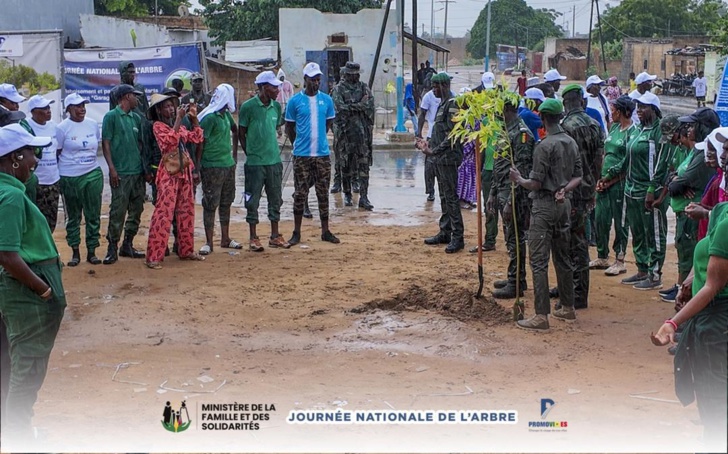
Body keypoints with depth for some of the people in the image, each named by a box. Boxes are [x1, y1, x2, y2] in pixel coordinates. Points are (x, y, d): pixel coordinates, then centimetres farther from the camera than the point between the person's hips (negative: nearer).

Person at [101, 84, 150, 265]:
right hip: (120, 173, -7)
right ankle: (112, 248, 0)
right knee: (118, 211, -7)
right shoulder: (111, 116, -2)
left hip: (138, 172, 7)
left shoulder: (136, 118, 16)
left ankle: (127, 245, 20)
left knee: (136, 210, 10)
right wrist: (112, 168, -14)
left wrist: (146, 169, 13)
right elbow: (106, 143, -6)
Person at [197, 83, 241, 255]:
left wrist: (234, 154, 22)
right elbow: (200, 143, -14)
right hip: (212, 167, -8)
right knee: (211, 204, -2)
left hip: (228, 164, 8)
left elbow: (235, 132, 27)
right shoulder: (209, 117, -14)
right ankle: (209, 242, 4)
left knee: (226, 202, 14)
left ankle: (225, 239, 25)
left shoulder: (226, 114, 10)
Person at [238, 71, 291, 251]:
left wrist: (271, 149, 10)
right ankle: (253, 238, 11)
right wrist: (250, 153, -1)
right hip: (255, 162, -5)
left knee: (275, 199, 11)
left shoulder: (276, 106, 6)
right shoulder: (248, 106, -10)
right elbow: (241, 133, -2)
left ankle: (275, 236, 21)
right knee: (253, 200, 2)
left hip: (274, 160, 6)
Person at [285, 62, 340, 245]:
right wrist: (300, 143, 8)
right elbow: (289, 127, 5)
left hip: (322, 154, 2)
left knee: (323, 193, 8)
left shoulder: (326, 100, 5)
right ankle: (296, 233, 10)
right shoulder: (295, 101, -3)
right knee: (300, 193, 2)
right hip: (301, 155, -2)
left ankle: (325, 231, 16)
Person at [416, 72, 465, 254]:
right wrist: (428, 144, 9)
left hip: (449, 158, -10)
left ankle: (458, 237, -6)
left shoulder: (452, 105, -13)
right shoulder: (442, 105, 17)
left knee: (451, 197, -8)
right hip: (440, 159, 10)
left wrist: (434, 151, -21)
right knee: (444, 197, 15)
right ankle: (445, 232, 22)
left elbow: (452, 135, -20)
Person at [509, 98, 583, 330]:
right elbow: (578, 177, 11)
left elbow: (536, 183, -16)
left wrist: (519, 179, 1)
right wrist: (564, 189, -2)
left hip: (545, 205, -8)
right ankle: (567, 308, 26)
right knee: (563, 257, 17)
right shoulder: (571, 143, 9)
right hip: (564, 203, 8)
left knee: (538, 260, -6)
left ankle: (541, 315, -8)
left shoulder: (544, 146, -16)